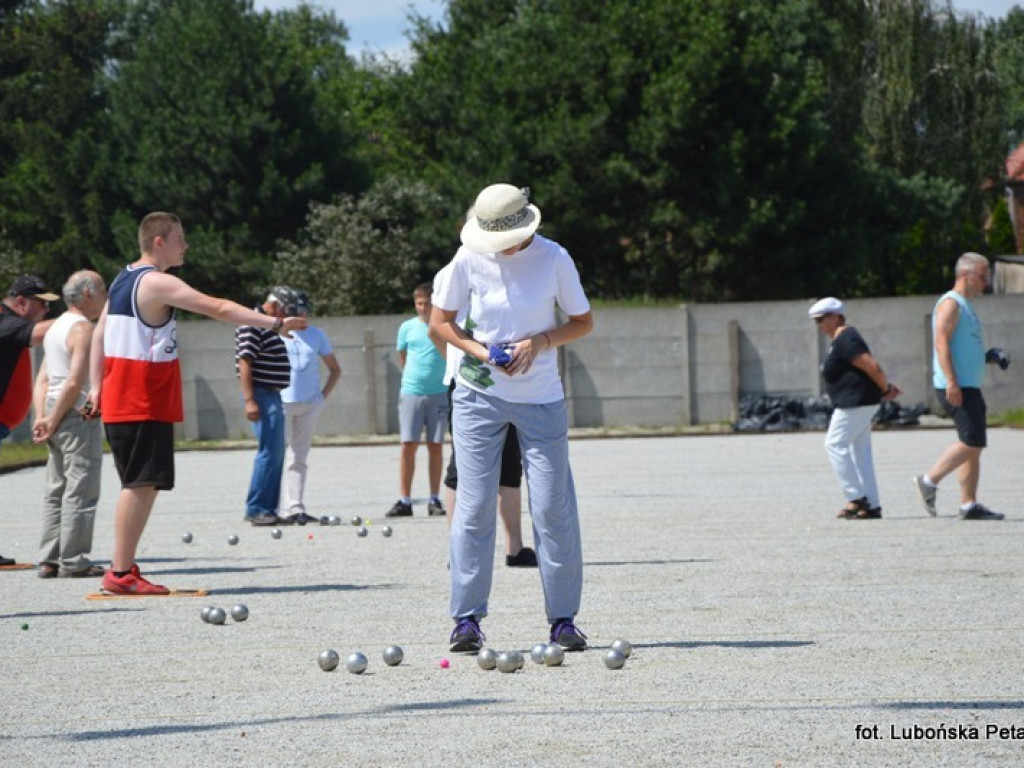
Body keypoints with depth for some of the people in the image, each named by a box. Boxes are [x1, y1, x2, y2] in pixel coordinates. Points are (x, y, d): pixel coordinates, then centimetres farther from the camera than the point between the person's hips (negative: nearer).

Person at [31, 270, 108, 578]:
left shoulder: (56, 326, 18)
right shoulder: (83, 328, -12)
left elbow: (43, 379, 15)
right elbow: (75, 382, -20)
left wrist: (42, 417, 6)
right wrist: (54, 421, -14)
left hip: (57, 417, 9)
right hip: (79, 416, -9)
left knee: (56, 491, 11)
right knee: (80, 491, -6)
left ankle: (49, 560, 12)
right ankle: (73, 561, -6)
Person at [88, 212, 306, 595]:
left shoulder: (124, 279, 16)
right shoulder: (158, 283, -14)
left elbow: (99, 333, 18)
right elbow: (218, 308, -19)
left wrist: (96, 387, 17)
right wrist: (275, 323, -18)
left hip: (119, 401, 10)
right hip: (143, 405, -10)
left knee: (143, 484, 12)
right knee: (141, 484, -9)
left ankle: (124, 568, 11)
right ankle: (120, 573, -10)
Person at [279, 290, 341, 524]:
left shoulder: (317, 335, 11)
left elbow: (335, 369, 18)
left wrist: (324, 395, 6)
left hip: (311, 404, 4)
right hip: (282, 402, -4)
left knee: (298, 458, 6)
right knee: (278, 456, -8)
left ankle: (294, 509, 6)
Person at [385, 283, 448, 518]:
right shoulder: (407, 327, 6)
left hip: (438, 393, 0)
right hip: (411, 393, 0)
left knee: (436, 446, 2)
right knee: (408, 445, -4)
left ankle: (435, 500, 9)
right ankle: (404, 501, -3)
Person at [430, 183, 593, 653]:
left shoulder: (553, 258, -6)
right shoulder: (469, 259, -5)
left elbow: (583, 322, 4)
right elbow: (439, 321, 4)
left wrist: (540, 341, -14)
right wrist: (482, 352, -12)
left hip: (541, 401, 0)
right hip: (479, 397, 0)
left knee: (553, 508, -2)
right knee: (473, 506, -4)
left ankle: (563, 618, 7)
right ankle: (466, 618, 1)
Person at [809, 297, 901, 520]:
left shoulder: (845, 340, -16)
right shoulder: (842, 338, 19)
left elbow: (872, 367, -22)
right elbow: (869, 366, 24)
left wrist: (885, 389, -9)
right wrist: (886, 387, 12)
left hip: (855, 403, -11)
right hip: (857, 403, 11)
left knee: (835, 445, -7)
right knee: (860, 451, 9)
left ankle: (856, 497, -8)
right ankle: (871, 505, 10)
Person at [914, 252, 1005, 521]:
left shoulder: (966, 306, 23)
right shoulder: (951, 303, -8)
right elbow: (941, 342, -19)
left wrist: (988, 357, 17)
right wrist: (952, 382, -26)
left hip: (969, 387, 10)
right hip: (956, 387, -10)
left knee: (974, 446, 6)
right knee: (971, 441, -15)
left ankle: (969, 504, 5)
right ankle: (929, 481, -7)